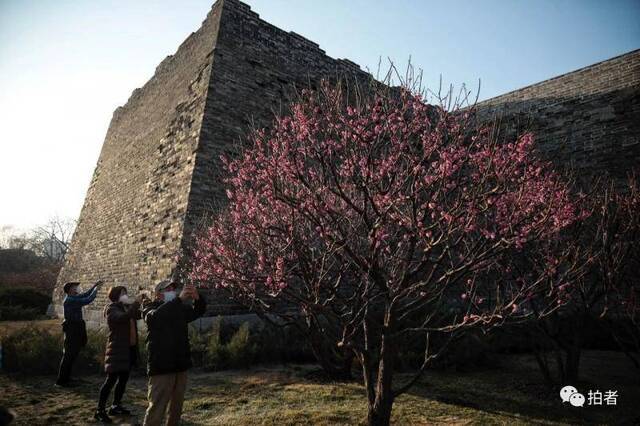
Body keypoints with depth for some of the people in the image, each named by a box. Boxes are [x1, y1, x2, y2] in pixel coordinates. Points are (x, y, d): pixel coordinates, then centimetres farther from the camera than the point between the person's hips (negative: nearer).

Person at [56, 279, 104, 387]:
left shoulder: (73, 298, 10)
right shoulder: (70, 300, -18)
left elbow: (86, 295, 21)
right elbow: (87, 300, -25)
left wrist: (95, 285, 15)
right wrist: (96, 289, -15)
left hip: (75, 330, 10)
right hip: (72, 330, -10)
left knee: (72, 355, 16)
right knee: (69, 355, -4)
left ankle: (66, 378, 26)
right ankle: (61, 381, 4)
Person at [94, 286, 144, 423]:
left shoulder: (127, 307, 12)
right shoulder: (111, 308, -10)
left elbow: (140, 315, 14)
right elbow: (122, 318, -29)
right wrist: (136, 303, -28)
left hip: (129, 348, 8)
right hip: (117, 349, -8)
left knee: (123, 379, 13)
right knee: (111, 379, -4)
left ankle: (115, 406, 25)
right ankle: (100, 410, 6)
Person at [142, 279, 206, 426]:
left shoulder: (180, 309, 13)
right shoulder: (150, 308, -3)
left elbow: (198, 312, 7)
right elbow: (155, 316, -25)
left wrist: (197, 298, -17)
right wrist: (179, 299, -37)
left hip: (180, 365, 6)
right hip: (161, 366, -5)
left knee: (177, 406, 15)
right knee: (156, 408, -6)